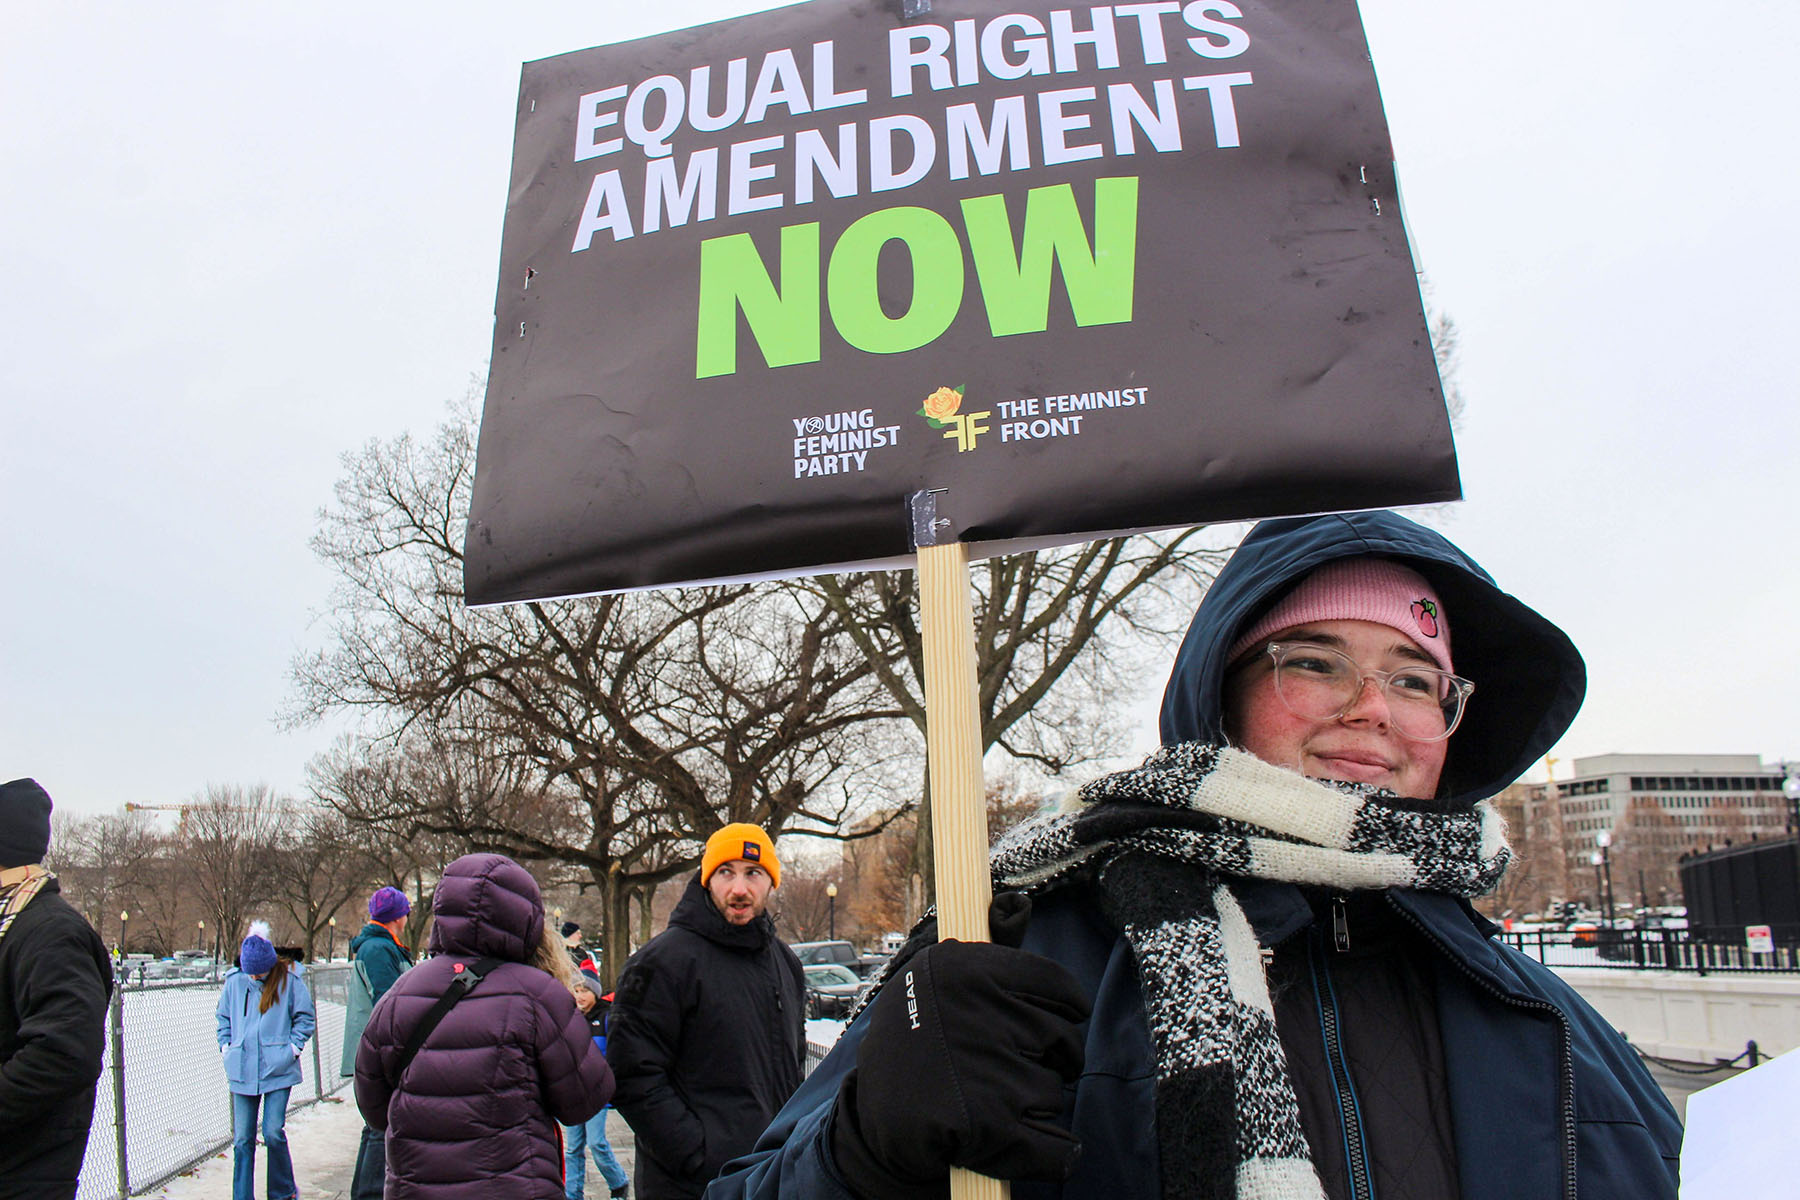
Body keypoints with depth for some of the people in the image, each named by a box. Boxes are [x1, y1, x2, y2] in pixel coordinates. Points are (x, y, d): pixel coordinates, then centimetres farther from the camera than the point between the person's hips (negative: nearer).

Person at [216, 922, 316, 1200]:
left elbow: (304, 1017, 4)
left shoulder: (289, 980, -5)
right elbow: (223, 1016, 19)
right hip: (242, 1072, 3)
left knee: (273, 1133, -6)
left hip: (278, 1070, -3)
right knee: (242, 1139, 5)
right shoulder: (234, 981, 3)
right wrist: (226, 1046, 8)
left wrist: (293, 1047, -5)